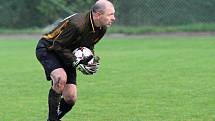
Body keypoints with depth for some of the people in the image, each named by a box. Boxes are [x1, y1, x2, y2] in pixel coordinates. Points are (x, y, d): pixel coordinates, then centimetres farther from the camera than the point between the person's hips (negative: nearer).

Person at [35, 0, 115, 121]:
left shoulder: (102, 29, -8)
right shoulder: (77, 24, -34)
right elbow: (58, 45, -27)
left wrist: (92, 60, -6)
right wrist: (75, 61, -28)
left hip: (66, 55, 8)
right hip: (47, 49, -8)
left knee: (71, 98, -4)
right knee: (61, 77, -34)